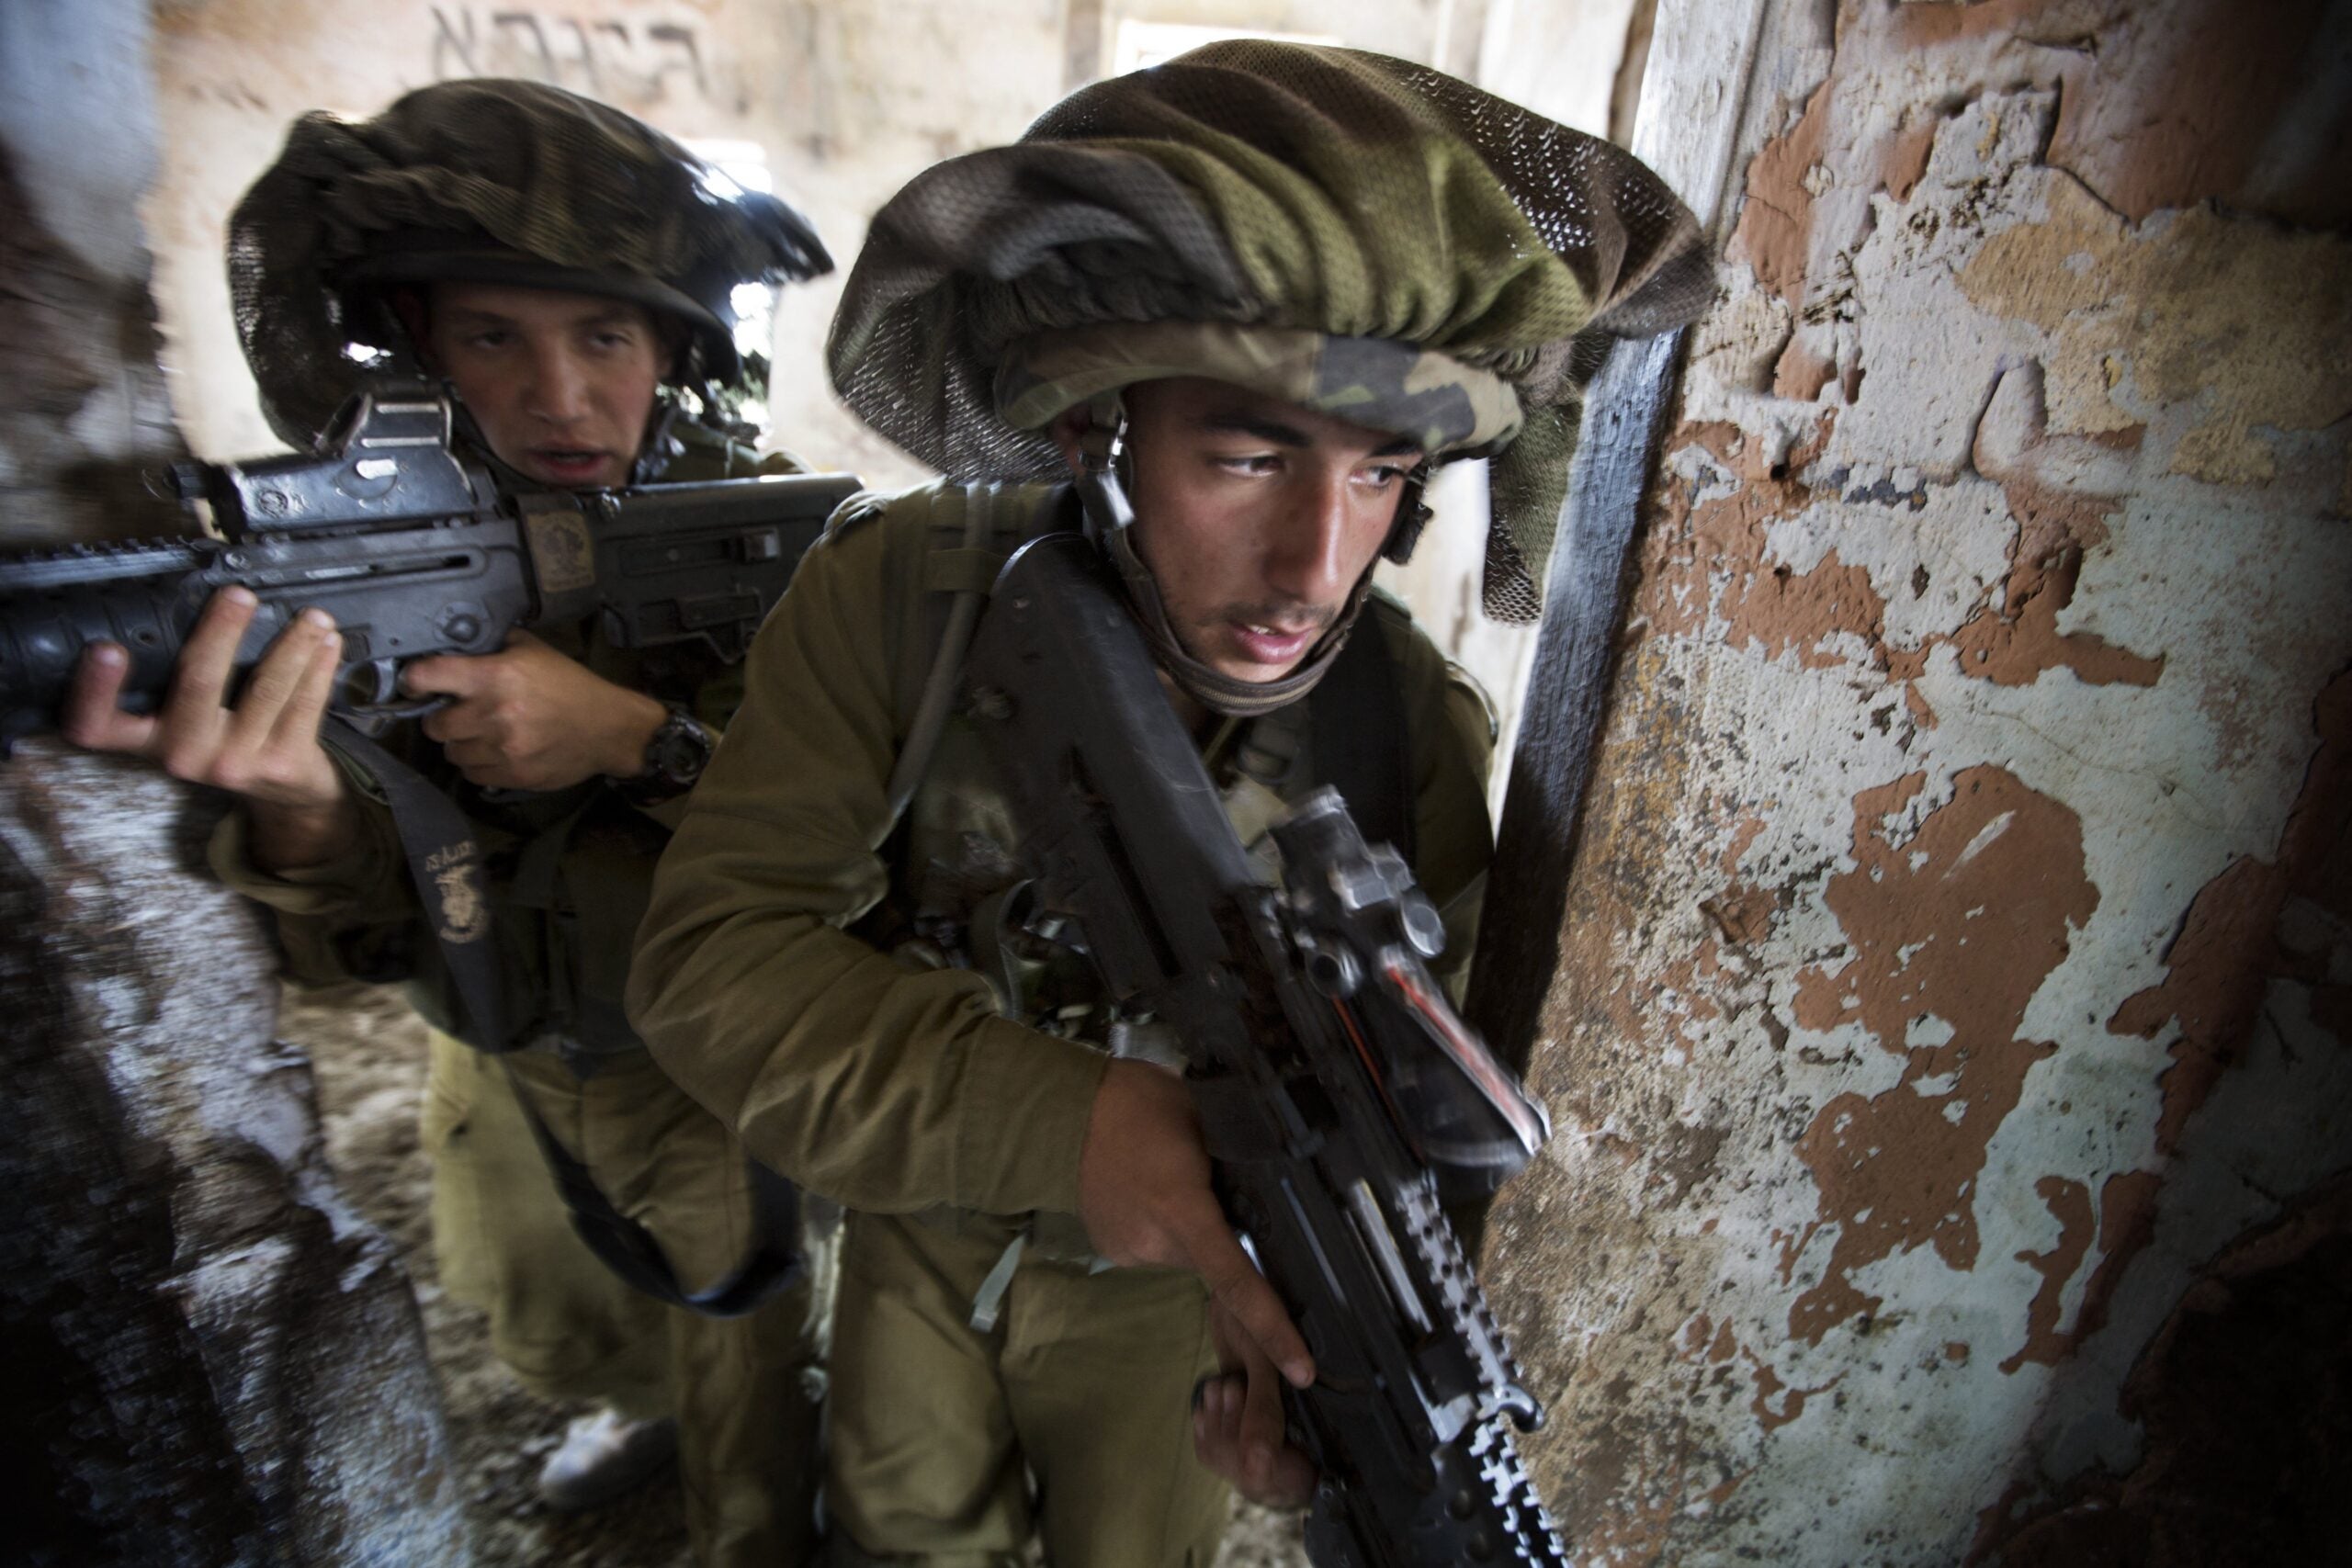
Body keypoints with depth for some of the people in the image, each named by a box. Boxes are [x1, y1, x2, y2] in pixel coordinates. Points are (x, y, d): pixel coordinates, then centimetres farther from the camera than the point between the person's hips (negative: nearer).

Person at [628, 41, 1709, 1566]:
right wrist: (1054, 1120, -44)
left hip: (1164, 1269, -1)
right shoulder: (893, 597, -26)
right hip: (920, 1206, 2)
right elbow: (715, 948, -29)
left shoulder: (1414, 725, -24)